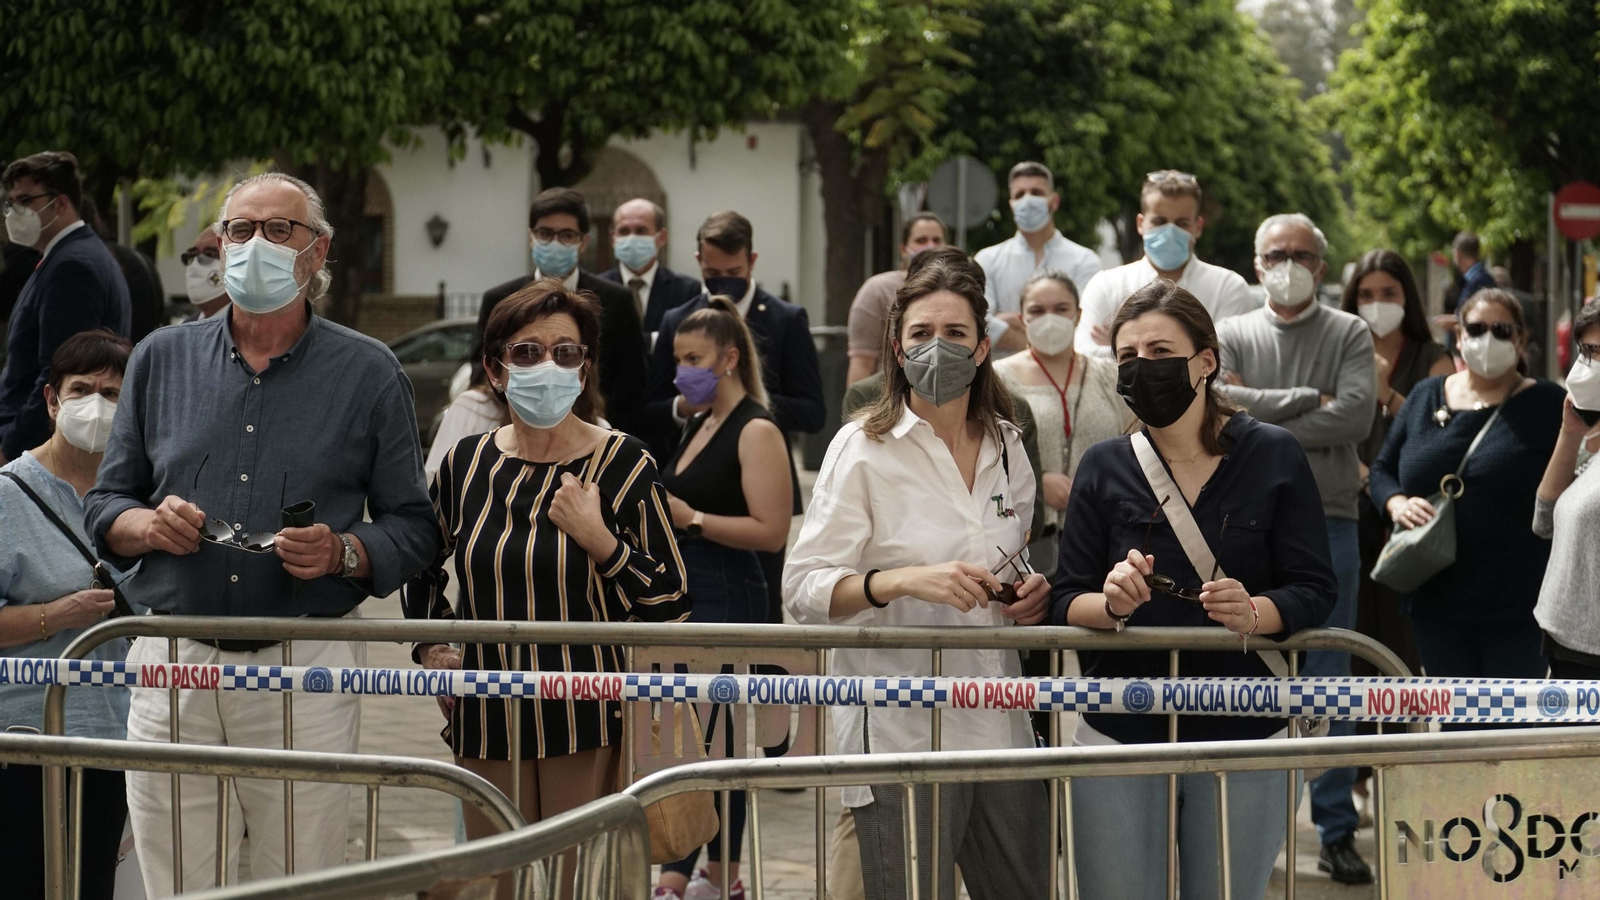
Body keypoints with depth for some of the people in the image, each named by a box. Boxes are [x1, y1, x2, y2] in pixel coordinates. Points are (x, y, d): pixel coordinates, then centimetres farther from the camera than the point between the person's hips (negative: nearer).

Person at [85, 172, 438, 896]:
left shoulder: (368, 373, 6)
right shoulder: (161, 360, 12)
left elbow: (412, 527, 5)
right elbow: (103, 505, 16)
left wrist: (344, 553, -14)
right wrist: (147, 525, -6)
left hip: (307, 668, -2)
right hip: (173, 661, 2)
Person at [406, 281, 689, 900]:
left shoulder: (624, 466, -5)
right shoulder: (467, 465, 4)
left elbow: (670, 600, -6)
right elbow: (421, 562, 24)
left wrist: (598, 540, -17)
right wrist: (432, 646, 12)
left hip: (590, 727, -3)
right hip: (488, 721, 4)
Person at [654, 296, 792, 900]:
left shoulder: (757, 431, -12)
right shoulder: (699, 425, 15)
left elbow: (771, 531, -19)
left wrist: (692, 518, -20)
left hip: (727, 598, -9)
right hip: (685, 592, 9)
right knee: (715, 737, 13)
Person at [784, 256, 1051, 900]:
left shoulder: (1005, 446, 11)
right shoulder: (862, 448, -5)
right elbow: (804, 589, -10)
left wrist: (1028, 591, 3)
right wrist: (906, 580, -26)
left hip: (997, 724, 5)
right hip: (903, 729, -5)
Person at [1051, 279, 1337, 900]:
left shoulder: (1272, 455, 0)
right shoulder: (1104, 469, 5)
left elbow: (1314, 591, -2)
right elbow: (1066, 604, 3)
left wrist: (1252, 614, -22)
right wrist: (1113, 603, -20)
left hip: (1242, 732, -1)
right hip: (1122, 728, 1)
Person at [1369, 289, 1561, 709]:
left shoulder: (1546, 404, -1)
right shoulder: (1426, 396, 12)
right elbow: (1382, 470, 17)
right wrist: (1398, 503, -5)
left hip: (1517, 608, -4)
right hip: (1437, 599, 4)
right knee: (1456, 724, 10)